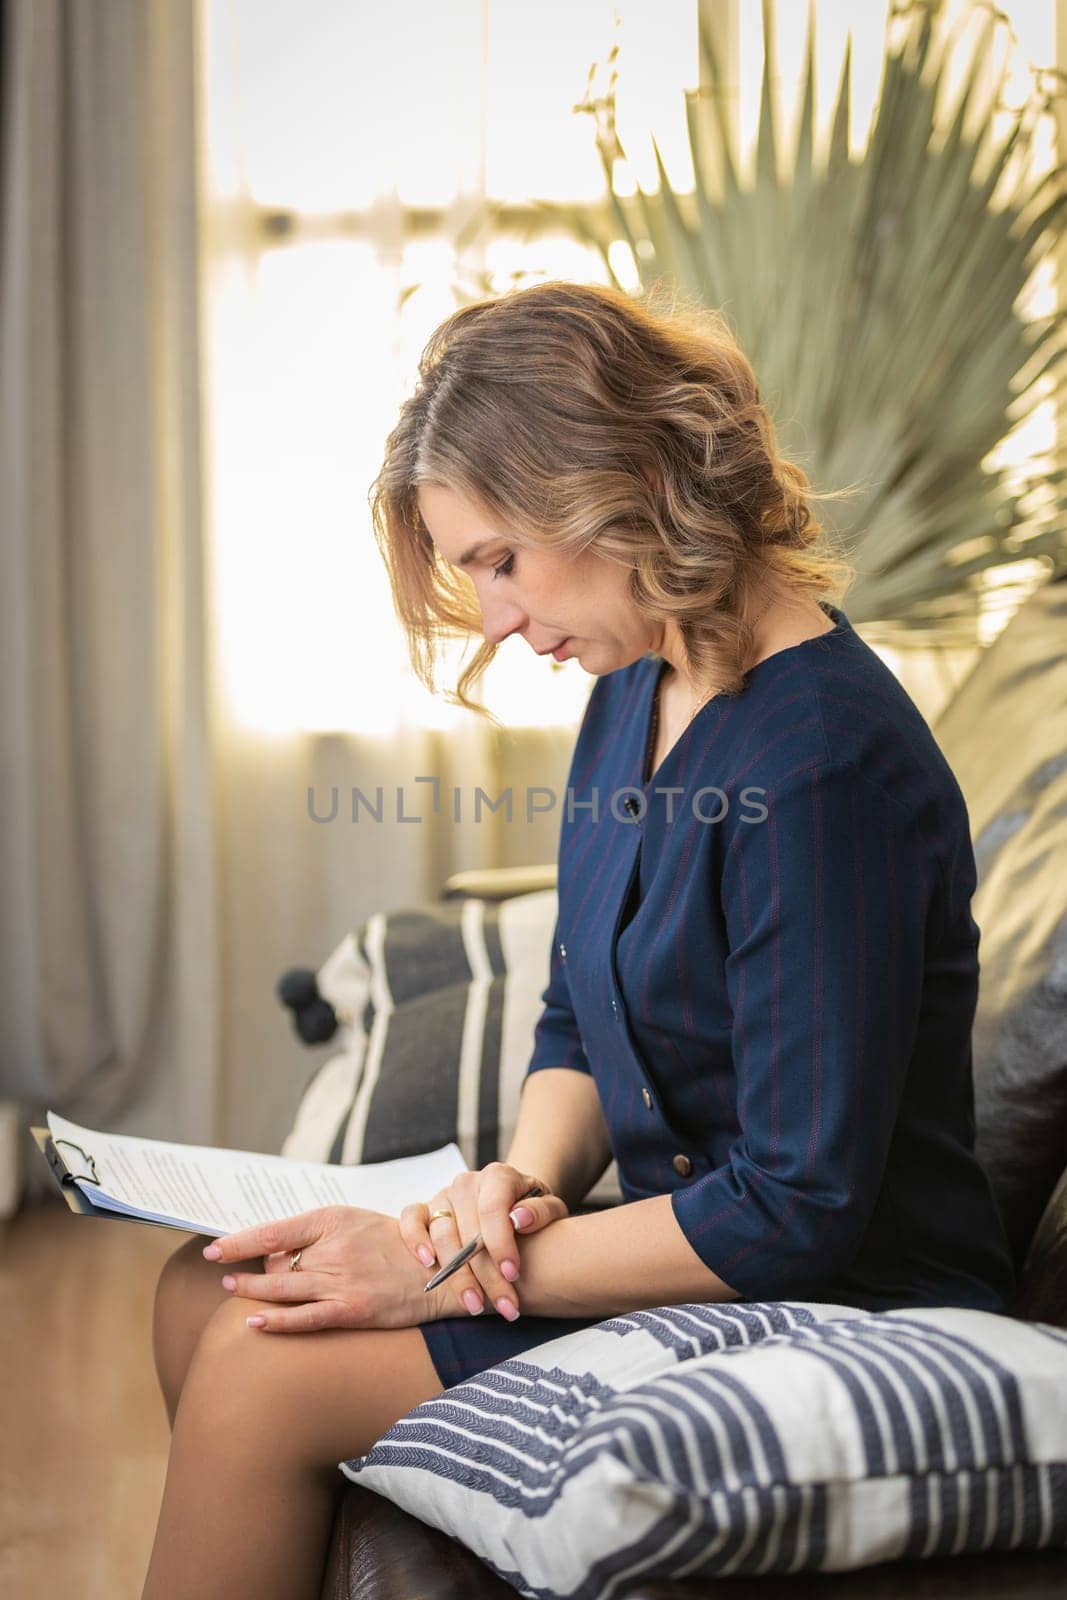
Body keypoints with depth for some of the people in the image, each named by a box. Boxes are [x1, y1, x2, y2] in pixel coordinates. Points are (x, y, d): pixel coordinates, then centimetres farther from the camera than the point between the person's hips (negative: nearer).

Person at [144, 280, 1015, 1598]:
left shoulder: (824, 759, -25)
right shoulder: (632, 694, 5)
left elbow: (802, 1207, -24)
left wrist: (460, 1271, -19)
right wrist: (526, 1179, -9)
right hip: (687, 1243, 9)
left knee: (263, 1368, -15)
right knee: (204, 1290, 0)